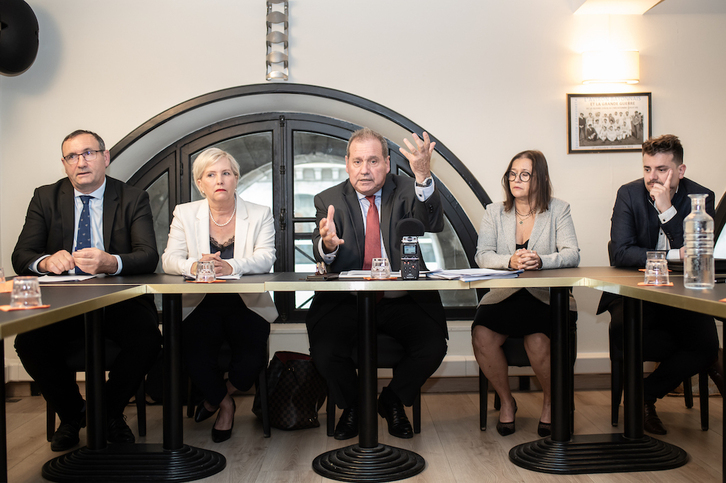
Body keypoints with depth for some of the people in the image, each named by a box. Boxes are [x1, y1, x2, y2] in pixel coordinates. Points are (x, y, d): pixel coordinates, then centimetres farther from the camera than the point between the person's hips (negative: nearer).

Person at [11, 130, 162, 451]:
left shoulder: (133, 199, 2)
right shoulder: (45, 198, 8)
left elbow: (148, 256, -11)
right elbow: (20, 257, 1)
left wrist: (110, 262, -33)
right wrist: (45, 261, -25)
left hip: (119, 300, -1)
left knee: (147, 340, -28)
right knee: (28, 342, -25)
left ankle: (109, 411, 5)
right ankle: (71, 413, 7)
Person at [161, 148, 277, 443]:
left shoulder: (260, 215, 5)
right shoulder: (185, 214, 8)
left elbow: (265, 259, -11)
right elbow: (169, 260, -4)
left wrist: (231, 267, -32)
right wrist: (194, 266, -28)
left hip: (247, 305, 0)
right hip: (202, 306, 1)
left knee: (250, 362, -23)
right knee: (196, 358, -26)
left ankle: (216, 396, 16)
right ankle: (225, 403, 11)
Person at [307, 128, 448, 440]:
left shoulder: (406, 191, 2)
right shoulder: (329, 200, 3)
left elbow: (432, 225, -19)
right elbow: (322, 257, -11)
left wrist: (423, 176, -35)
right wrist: (327, 244, -37)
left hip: (401, 299, 0)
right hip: (346, 301, 0)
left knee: (433, 347, -21)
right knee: (325, 352, -23)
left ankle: (392, 402, 12)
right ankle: (352, 406, 12)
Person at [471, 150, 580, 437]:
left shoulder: (558, 210, 7)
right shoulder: (494, 212, 12)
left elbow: (572, 254, -6)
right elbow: (482, 256, -2)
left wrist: (541, 261, -27)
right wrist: (510, 261, -24)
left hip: (547, 297, -2)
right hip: (503, 296, 2)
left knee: (537, 341, -31)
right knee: (482, 335, -27)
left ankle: (550, 402, 2)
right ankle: (506, 400, 0)